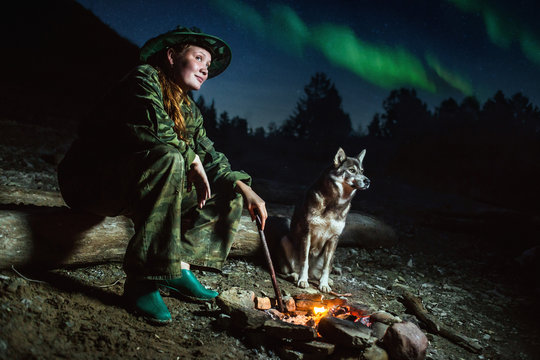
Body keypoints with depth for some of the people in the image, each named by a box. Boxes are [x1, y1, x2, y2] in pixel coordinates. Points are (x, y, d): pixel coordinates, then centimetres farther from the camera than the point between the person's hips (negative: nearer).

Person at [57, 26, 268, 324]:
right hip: (88, 179, -8)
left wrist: (243, 188, -4)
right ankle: (141, 281, -34)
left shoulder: (188, 110, 13)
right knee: (168, 159, -37)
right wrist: (191, 159, -16)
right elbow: (154, 129, -28)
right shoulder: (144, 79, -9)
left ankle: (179, 267, -10)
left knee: (228, 193, 4)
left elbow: (210, 156, 10)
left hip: (131, 191, 8)